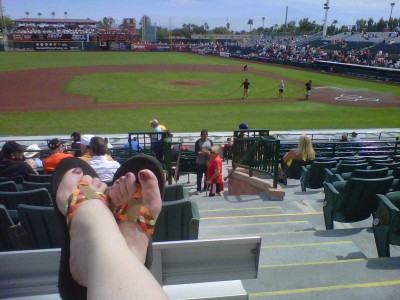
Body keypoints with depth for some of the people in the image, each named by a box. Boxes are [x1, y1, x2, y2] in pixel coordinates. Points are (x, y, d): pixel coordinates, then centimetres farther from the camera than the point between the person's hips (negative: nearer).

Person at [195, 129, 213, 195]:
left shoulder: (210, 141, 4)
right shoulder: (198, 142, -5)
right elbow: (196, 152, -8)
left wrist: (209, 153, -15)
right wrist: (202, 153, -23)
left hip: (208, 162, 3)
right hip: (200, 162, -3)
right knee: (199, 176, -1)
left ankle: (206, 187, 29)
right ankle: (198, 189, 5)